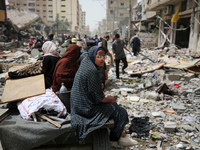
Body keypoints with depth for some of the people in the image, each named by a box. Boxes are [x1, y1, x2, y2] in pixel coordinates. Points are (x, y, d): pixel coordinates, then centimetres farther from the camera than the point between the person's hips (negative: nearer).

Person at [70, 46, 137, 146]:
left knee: (114, 104, 21)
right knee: (121, 112, 2)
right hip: (88, 109, -10)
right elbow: (98, 98, -22)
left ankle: (121, 134, 29)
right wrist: (110, 99, -4)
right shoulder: (91, 70, -25)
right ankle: (117, 137, 25)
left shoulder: (85, 65, 6)